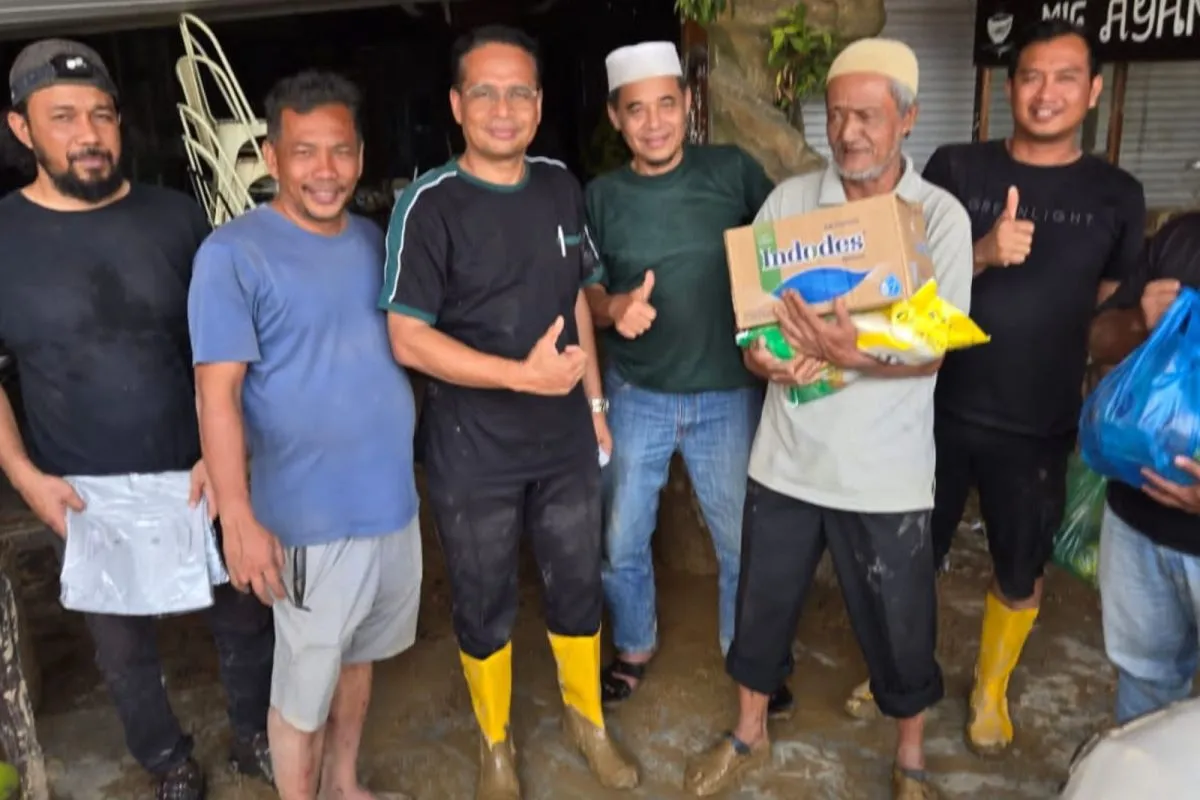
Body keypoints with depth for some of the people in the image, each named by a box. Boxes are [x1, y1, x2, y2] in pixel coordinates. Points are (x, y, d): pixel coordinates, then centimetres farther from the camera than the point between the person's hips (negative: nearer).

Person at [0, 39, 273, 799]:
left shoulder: (177, 217, -4)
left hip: (200, 476, 1)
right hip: (89, 497, 0)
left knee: (245, 618, 14)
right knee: (125, 650, 15)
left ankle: (257, 739, 41)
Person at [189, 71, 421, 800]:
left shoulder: (373, 240, 6)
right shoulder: (234, 254, -13)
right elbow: (218, 394, -16)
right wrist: (239, 519, -20)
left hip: (392, 500, 6)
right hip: (311, 517, -6)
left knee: (359, 658, 22)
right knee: (304, 688, 9)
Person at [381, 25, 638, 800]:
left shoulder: (561, 187, 1)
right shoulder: (429, 205, -14)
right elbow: (409, 338, -18)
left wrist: (594, 400, 10)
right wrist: (524, 375, -23)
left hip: (566, 439, 4)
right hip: (474, 454, -4)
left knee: (579, 585, 18)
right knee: (485, 605, 13)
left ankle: (588, 720, 43)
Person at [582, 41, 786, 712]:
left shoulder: (733, 170, -6)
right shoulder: (602, 195, -2)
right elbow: (583, 290, 5)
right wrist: (614, 308, -18)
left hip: (729, 394, -1)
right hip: (636, 396, 2)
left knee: (744, 543, 13)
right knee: (622, 543, 13)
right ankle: (635, 646, 41)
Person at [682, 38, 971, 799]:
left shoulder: (942, 216, -7)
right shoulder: (788, 200, 0)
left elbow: (937, 349, -12)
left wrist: (857, 356, -31)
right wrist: (761, 355, -22)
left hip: (885, 471, -2)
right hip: (788, 456, 2)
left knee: (900, 627, 12)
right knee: (763, 605, 16)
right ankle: (750, 735, 41)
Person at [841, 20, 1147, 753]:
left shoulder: (1116, 195, 1)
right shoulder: (956, 168, -3)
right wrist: (982, 255, -21)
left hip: (1039, 427, 1)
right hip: (941, 409, -1)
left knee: (1021, 574, 15)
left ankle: (991, 689, 42)